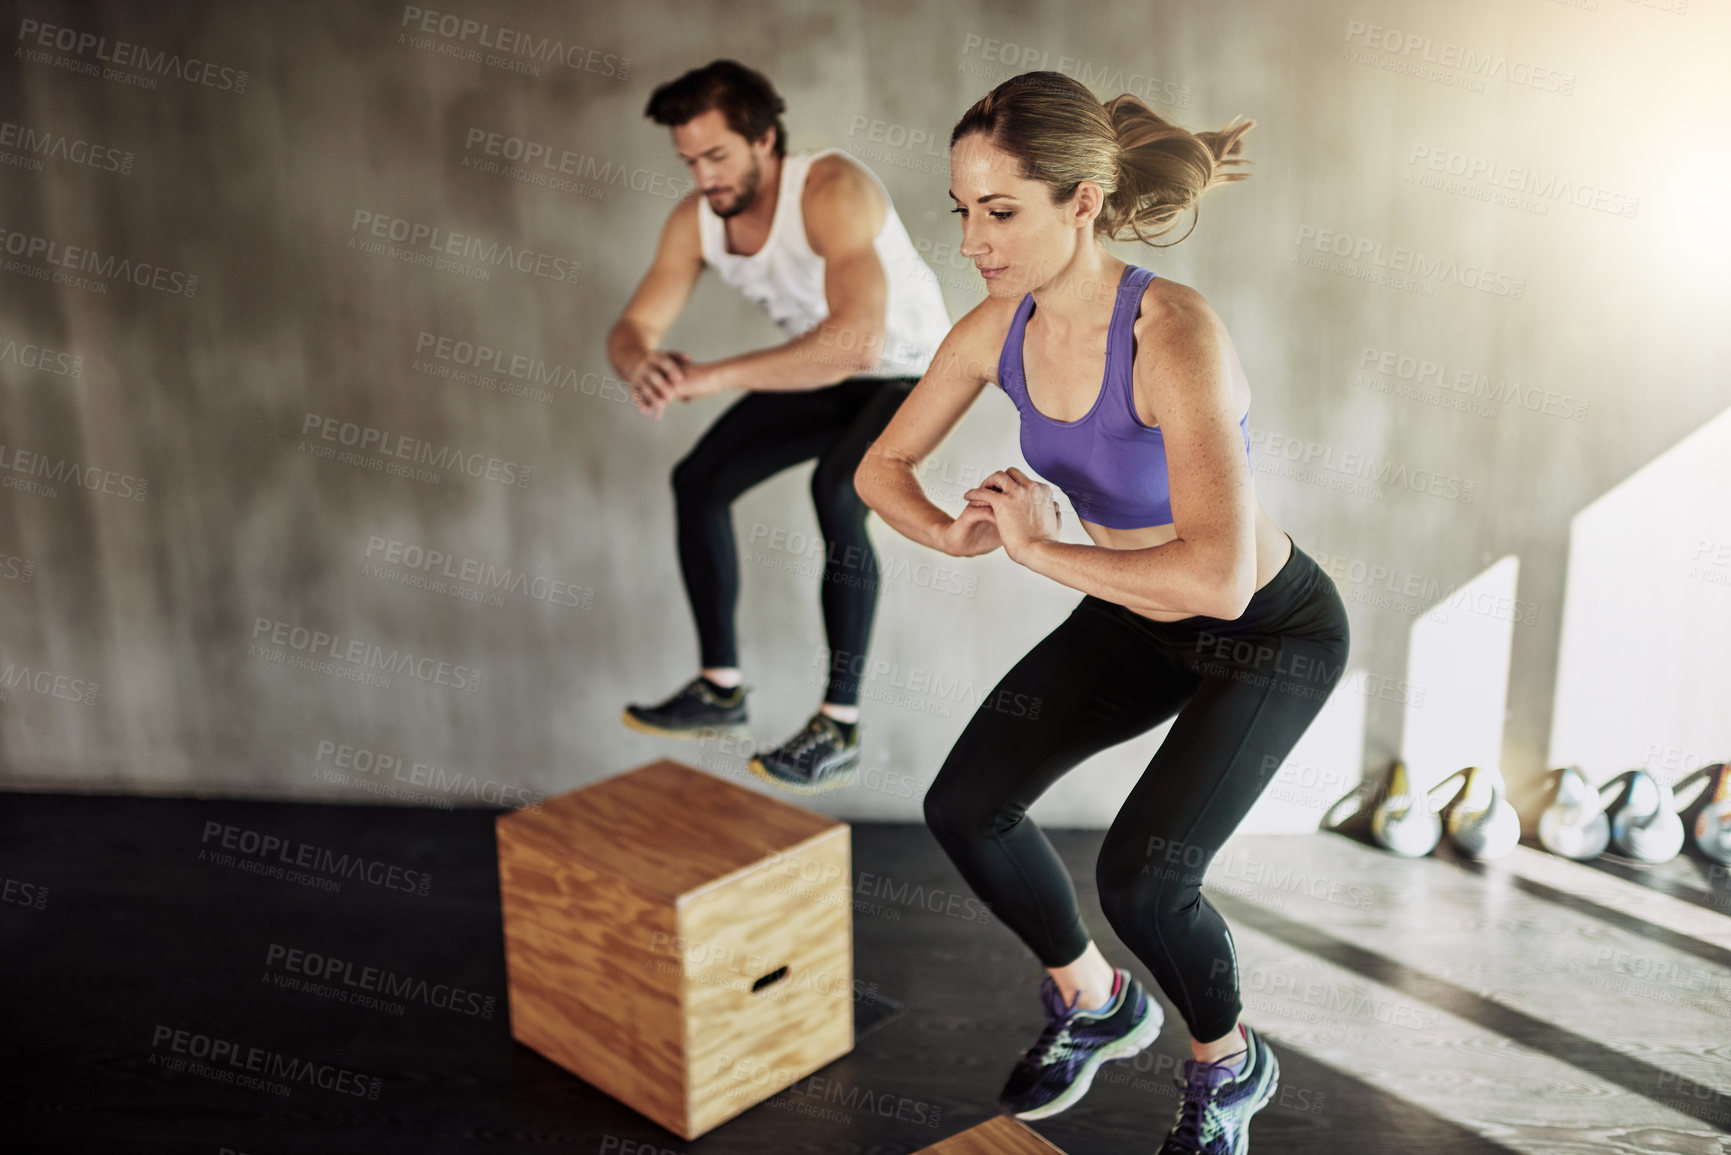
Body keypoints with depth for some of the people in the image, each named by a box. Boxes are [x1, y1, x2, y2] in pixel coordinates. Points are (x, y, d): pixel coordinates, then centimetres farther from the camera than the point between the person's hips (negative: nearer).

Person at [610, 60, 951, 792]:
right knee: (698, 480, 2)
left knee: (834, 492, -32)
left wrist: (717, 376, -49)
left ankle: (840, 728, -21)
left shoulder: (831, 190, -34)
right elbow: (633, 328, -10)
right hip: (820, 372, 7)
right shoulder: (695, 219, -12)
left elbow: (859, 340, -48)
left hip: (909, 370, -7)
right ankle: (720, 689, 16)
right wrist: (643, 365, -36)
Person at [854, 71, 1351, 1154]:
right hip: (1135, 617, 7)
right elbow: (883, 466, 1)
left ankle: (1230, 1065, 14)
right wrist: (956, 533, -21)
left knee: (1140, 872, -20)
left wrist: (1040, 548, -32)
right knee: (966, 806, -1)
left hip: (1272, 632, -6)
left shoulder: (1173, 335, -35)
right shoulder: (999, 329, -13)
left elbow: (1219, 576, -45)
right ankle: (1097, 1003, 27)